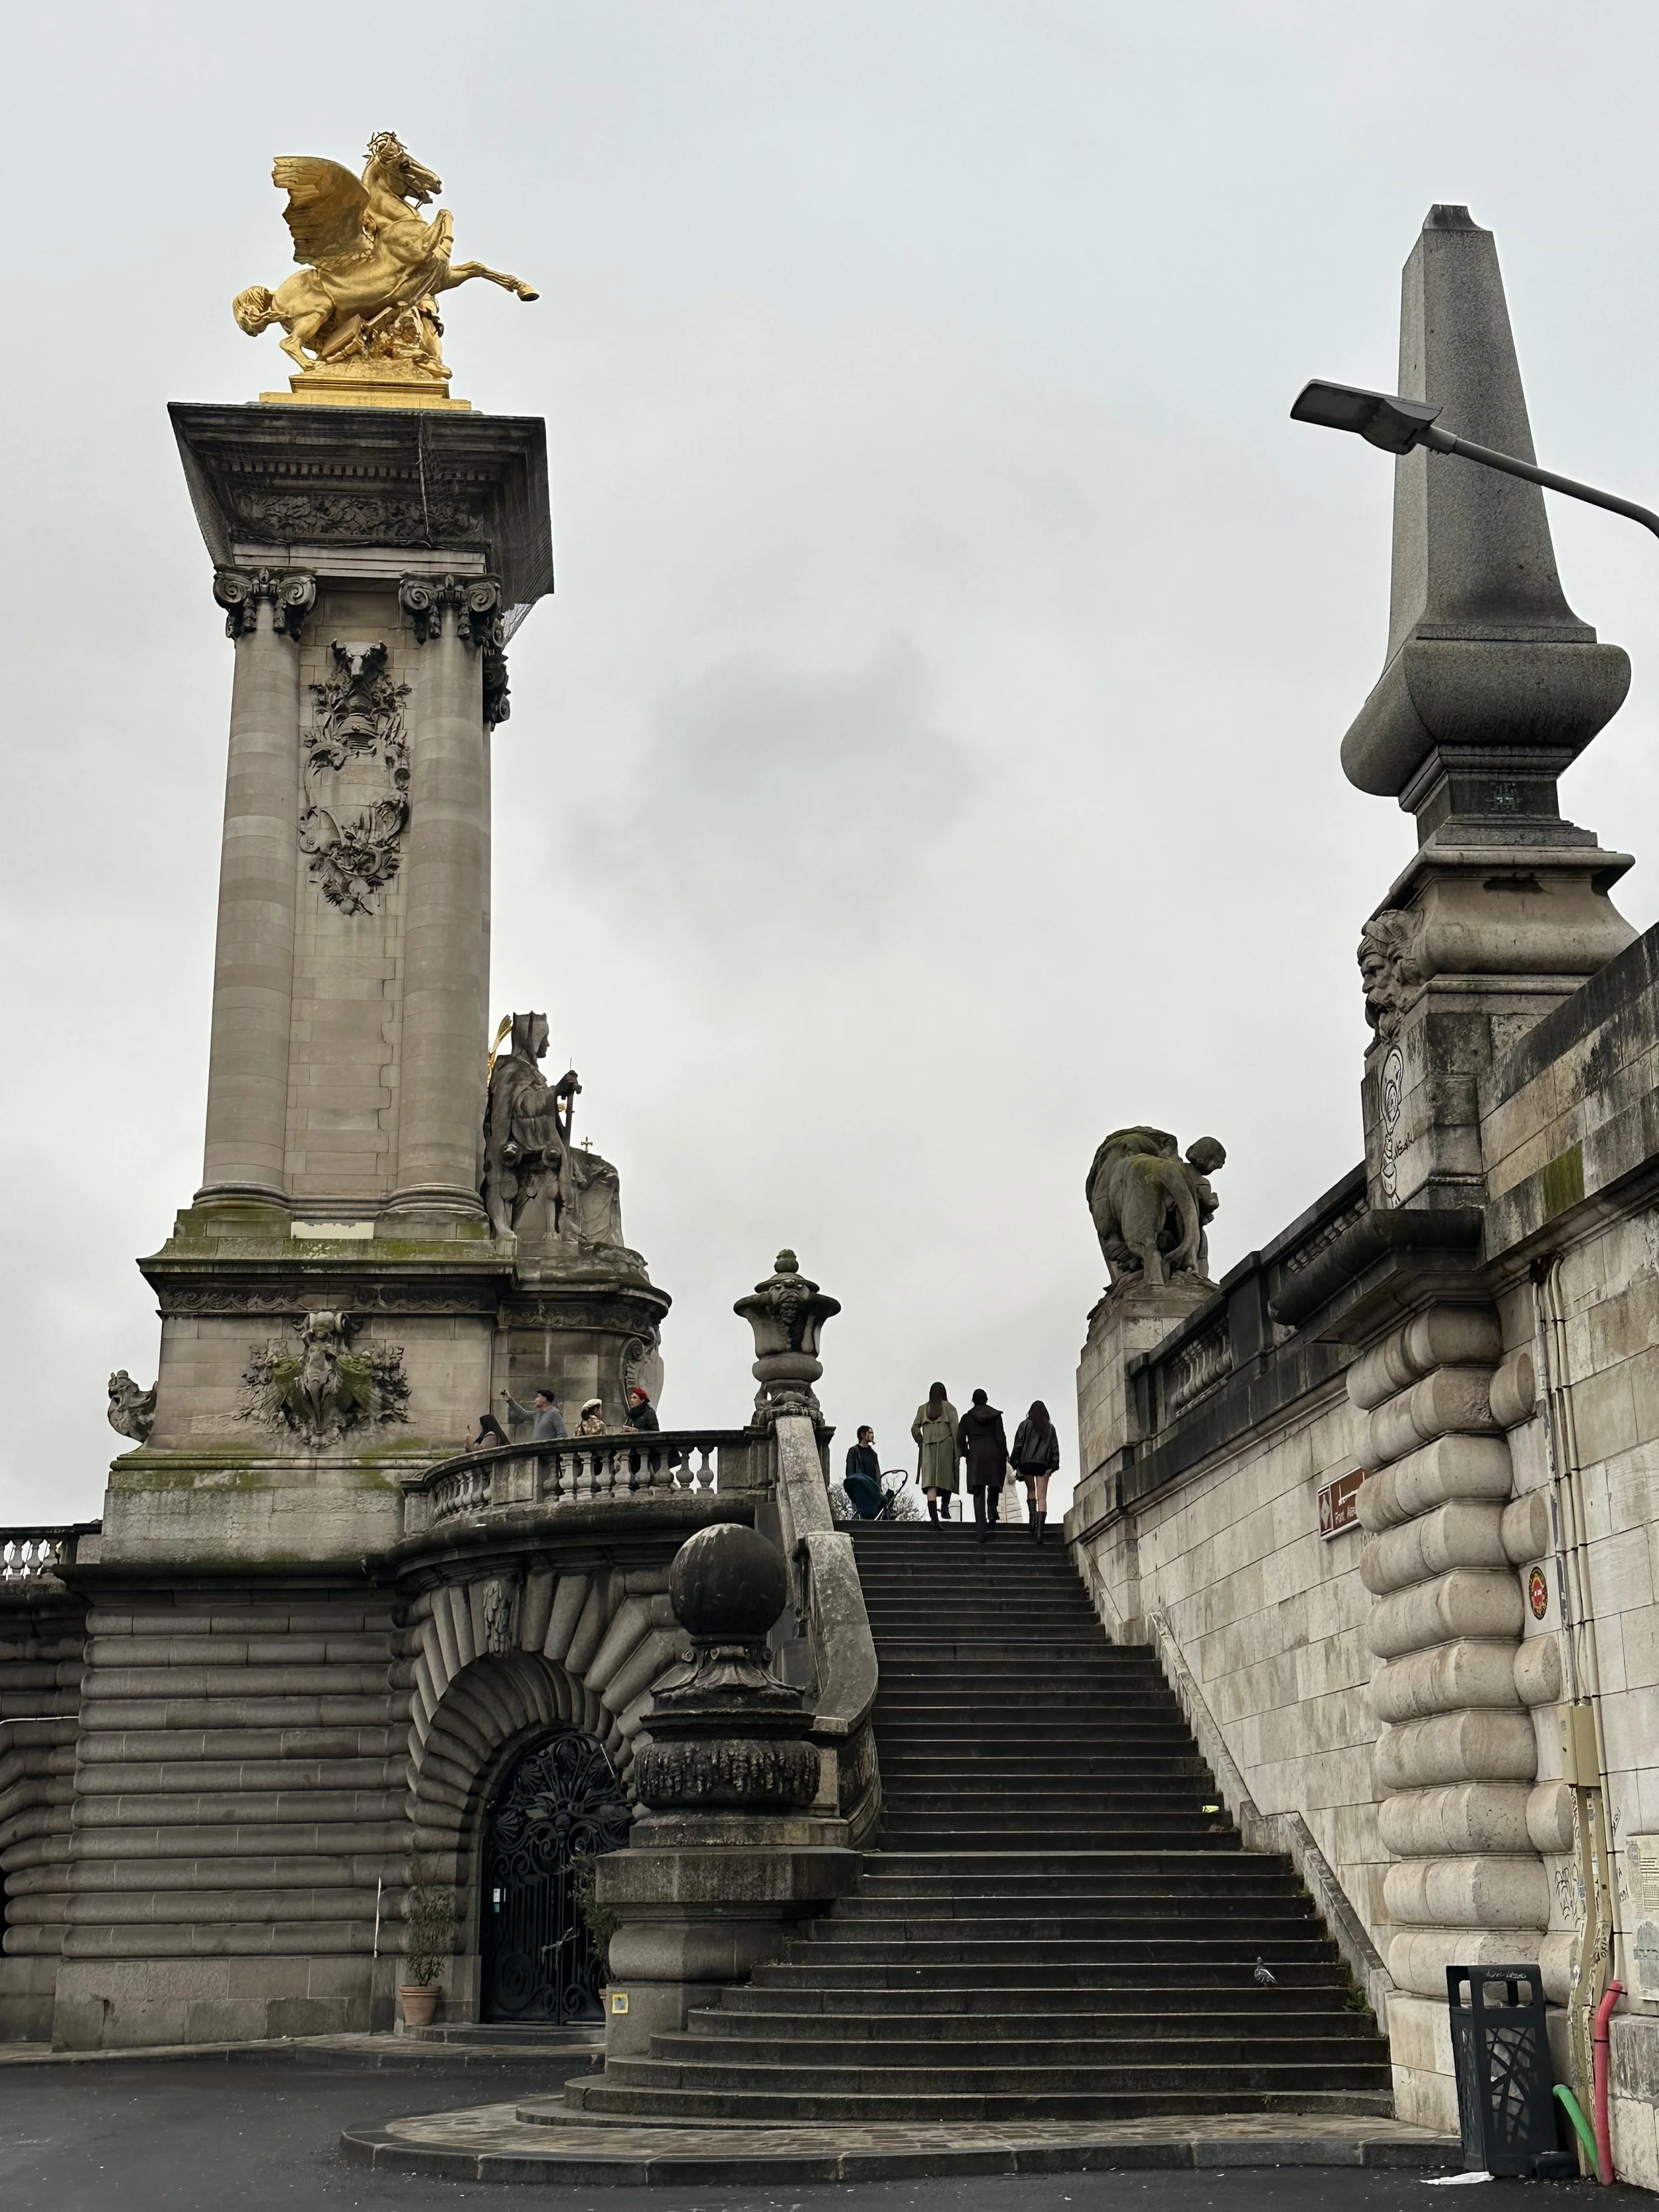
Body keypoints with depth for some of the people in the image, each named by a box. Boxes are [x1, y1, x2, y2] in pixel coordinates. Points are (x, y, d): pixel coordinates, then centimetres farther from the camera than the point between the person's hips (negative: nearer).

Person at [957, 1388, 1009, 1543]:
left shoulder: (967, 1417, 7)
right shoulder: (995, 1416, 5)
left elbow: (960, 1439, 1)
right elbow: (1001, 1437, -1)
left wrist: (965, 1453, 14)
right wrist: (1004, 1457, 5)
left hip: (975, 1455, 0)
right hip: (993, 1454, 0)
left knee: (978, 1495, -2)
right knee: (994, 1487, 21)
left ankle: (982, 1531, -10)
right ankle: (992, 1513, -2)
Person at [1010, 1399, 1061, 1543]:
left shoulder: (1025, 1425, 3)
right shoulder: (1050, 1428, 10)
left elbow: (1018, 1445, 0)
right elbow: (1055, 1448, 6)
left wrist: (1016, 1465, 2)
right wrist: (1053, 1467, 5)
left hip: (1027, 1463, -1)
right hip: (1043, 1465, 1)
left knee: (1030, 1491, 19)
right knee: (1042, 1497, -2)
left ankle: (1033, 1519, 0)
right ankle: (1040, 1529, -13)